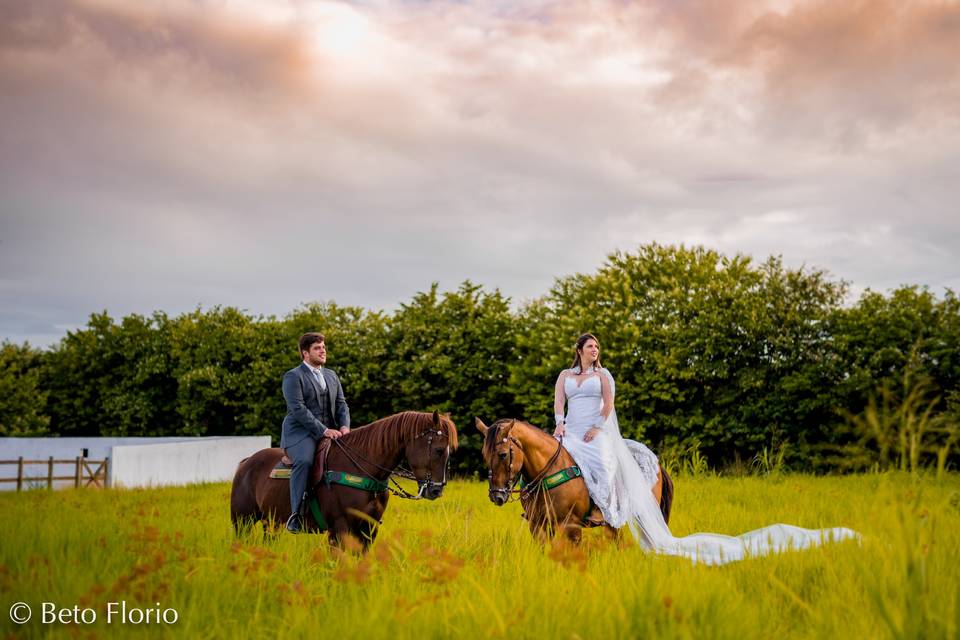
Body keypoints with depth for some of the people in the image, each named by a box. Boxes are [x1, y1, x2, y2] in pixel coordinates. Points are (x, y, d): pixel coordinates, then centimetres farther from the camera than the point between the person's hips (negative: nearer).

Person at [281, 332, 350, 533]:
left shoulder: (331, 375, 20)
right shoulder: (293, 376, -2)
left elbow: (341, 404, 15)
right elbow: (298, 409, -14)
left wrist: (344, 426, -6)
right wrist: (323, 430, -21)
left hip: (330, 432, 7)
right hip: (300, 433, -7)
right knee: (304, 461, -35)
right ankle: (296, 514, -31)